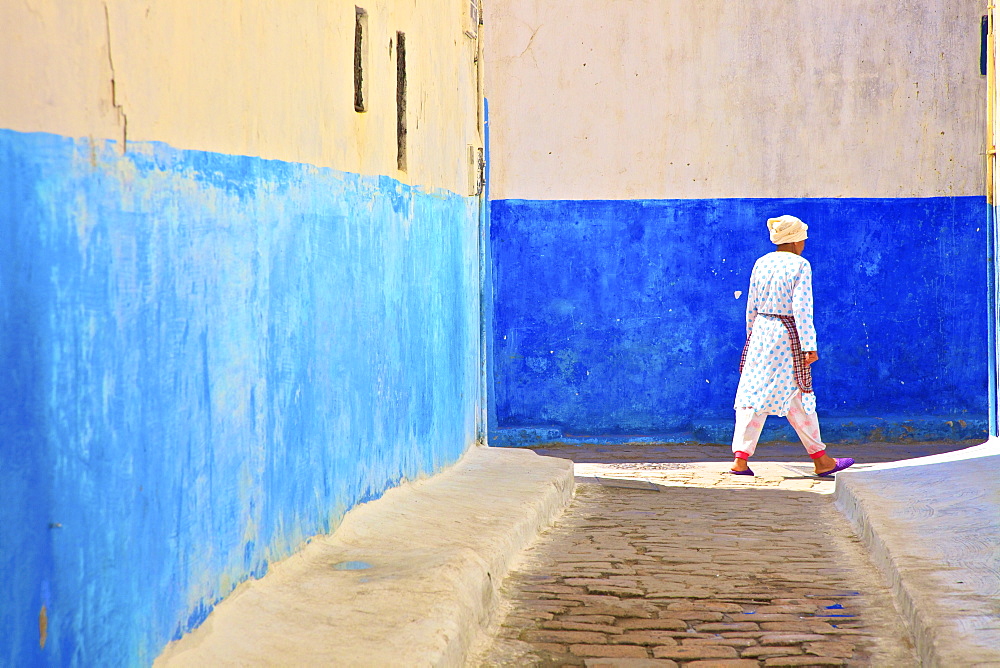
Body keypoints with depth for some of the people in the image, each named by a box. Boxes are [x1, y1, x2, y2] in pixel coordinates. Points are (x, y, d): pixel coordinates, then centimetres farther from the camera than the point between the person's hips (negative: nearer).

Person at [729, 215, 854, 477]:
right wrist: (809, 346, -14)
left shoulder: (761, 264, 8)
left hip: (761, 331, 5)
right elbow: (802, 308, -14)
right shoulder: (800, 265, -8)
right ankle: (821, 460, 17)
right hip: (787, 336, -5)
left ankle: (740, 459, -3)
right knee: (797, 398, 5)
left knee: (753, 394, 4)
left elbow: (751, 307, 11)